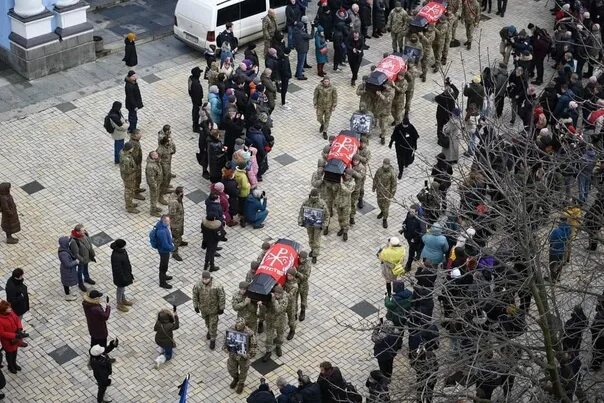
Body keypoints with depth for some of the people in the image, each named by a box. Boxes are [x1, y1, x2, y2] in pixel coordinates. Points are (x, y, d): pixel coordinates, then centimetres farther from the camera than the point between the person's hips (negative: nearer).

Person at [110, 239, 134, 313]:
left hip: (125, 272, 8)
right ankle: (119, 304, 39)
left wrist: (130, 273, 16)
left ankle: (123, 300, 52)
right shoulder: (116, 257, -38)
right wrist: (123, 279, -19)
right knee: (120, 289, 16)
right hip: (120, 276, -8)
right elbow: (118, 270, -28)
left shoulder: (122, 251, -12)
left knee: (123, 287, 29)